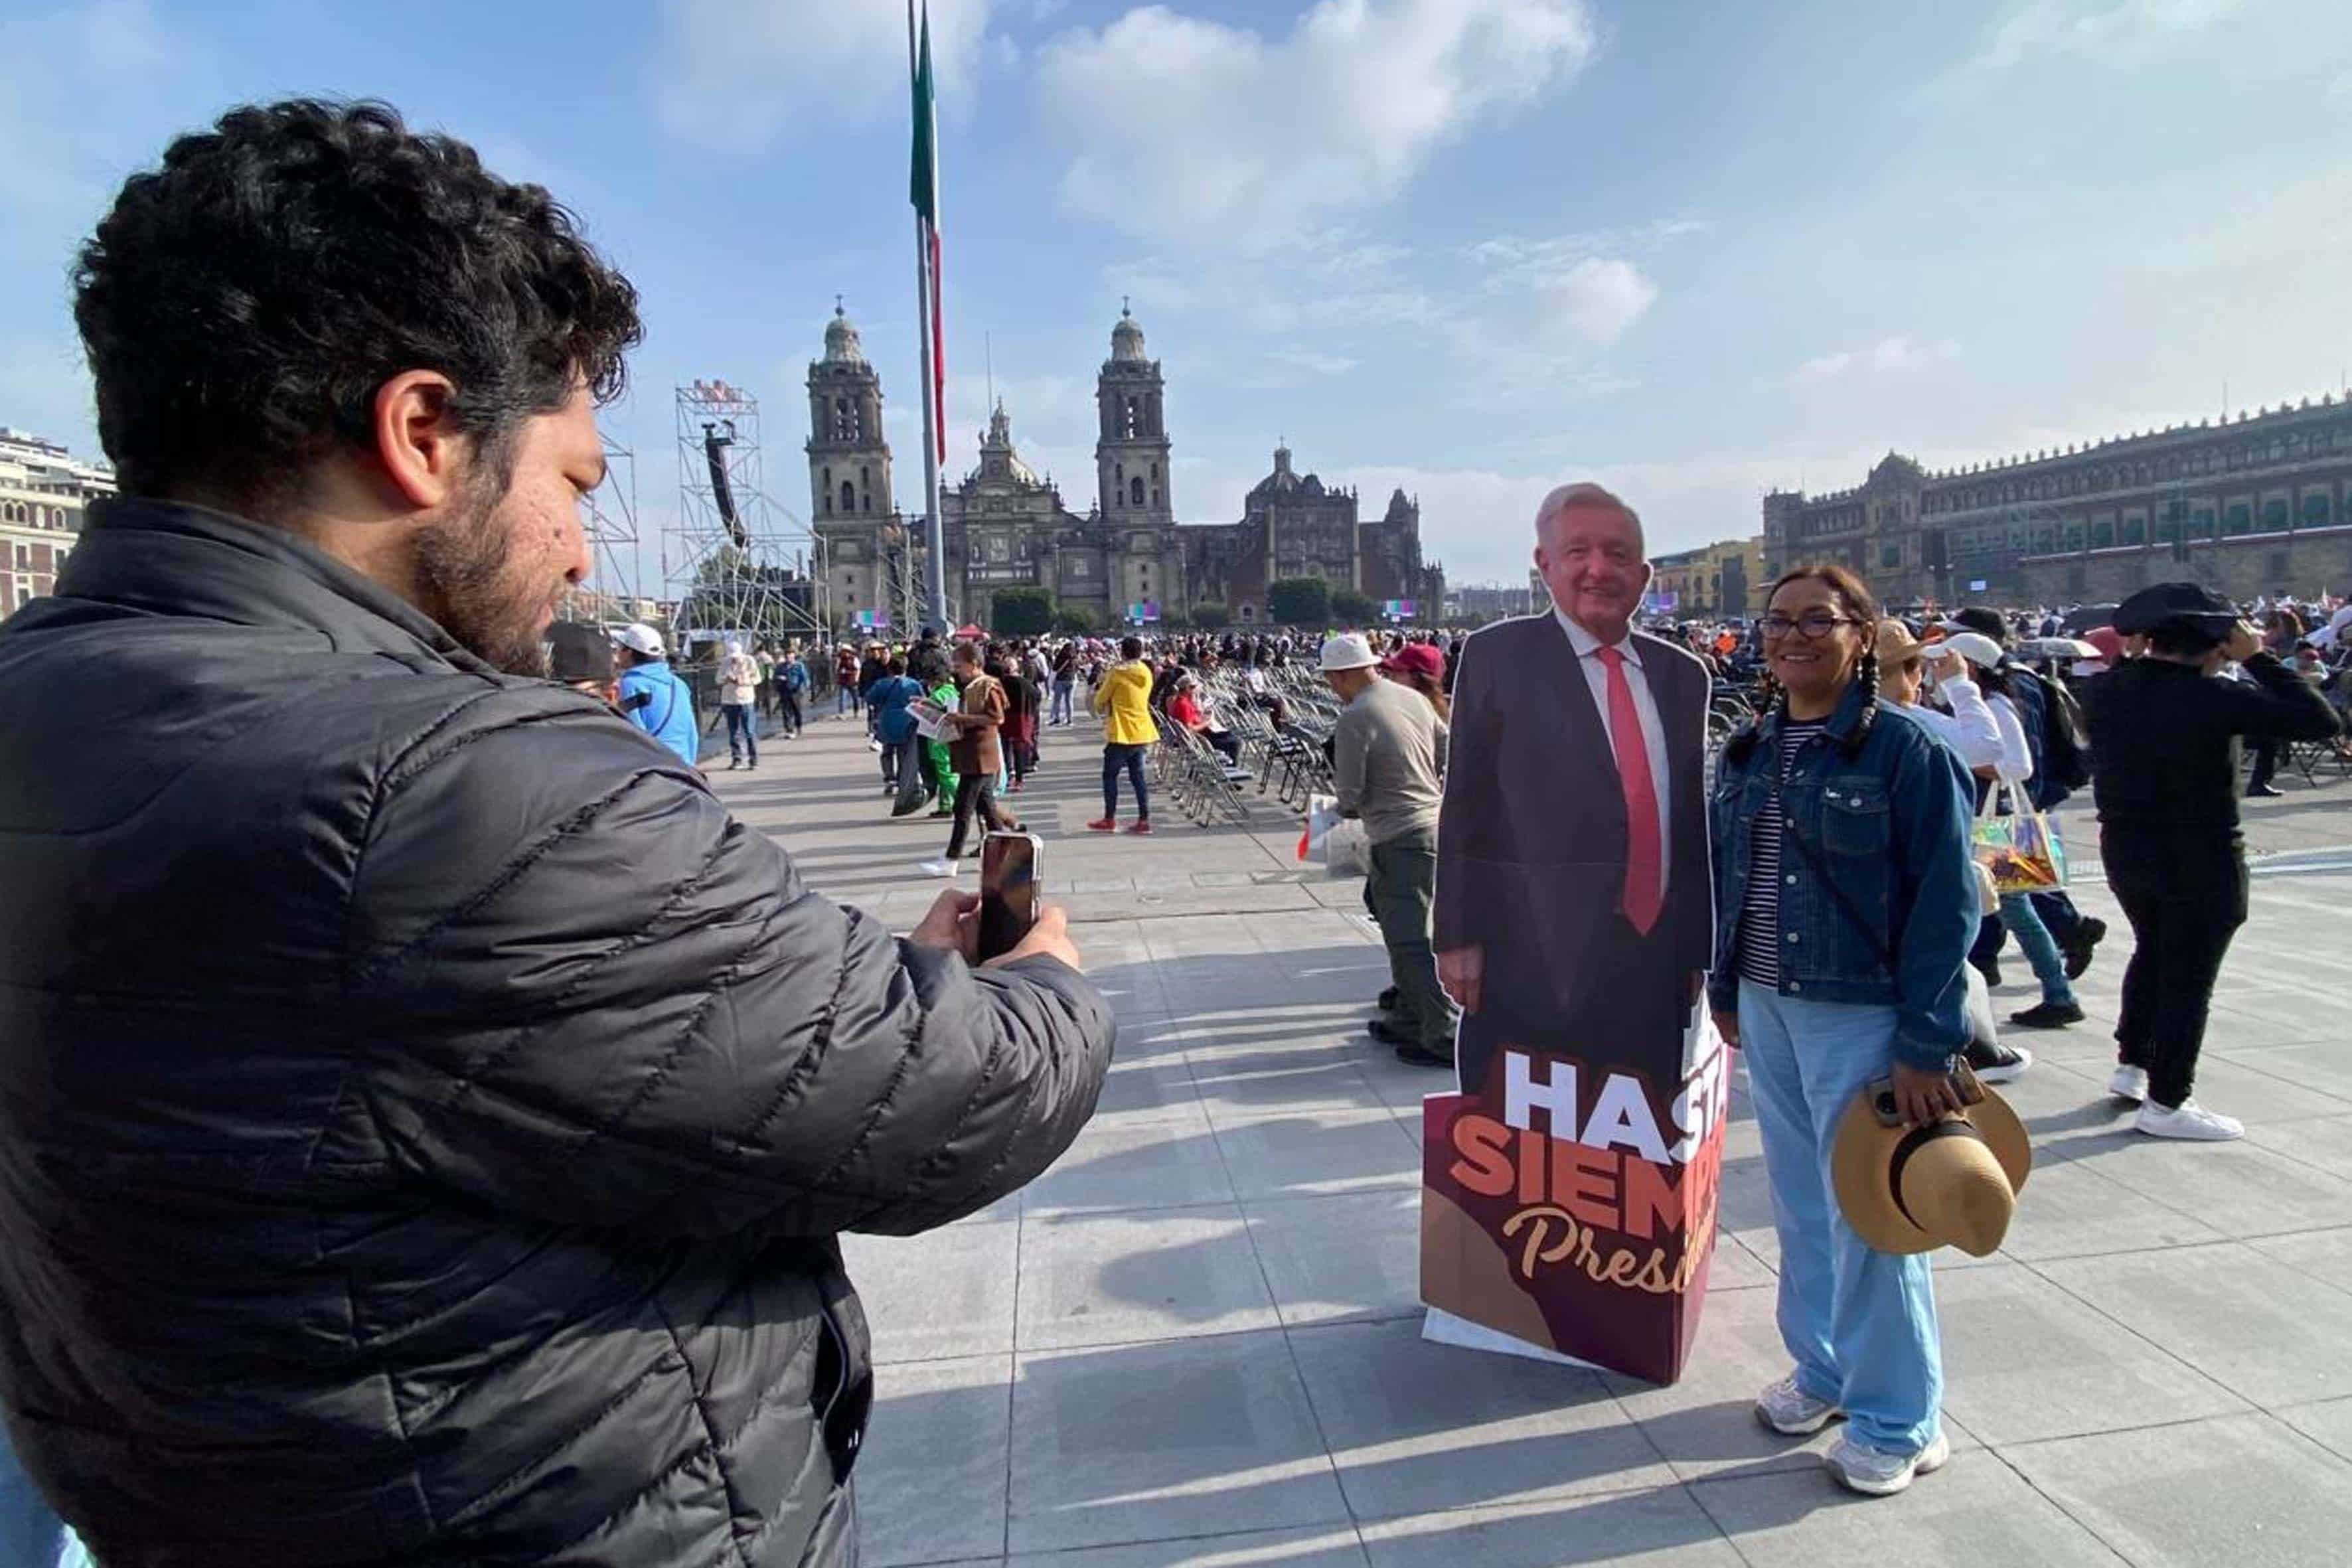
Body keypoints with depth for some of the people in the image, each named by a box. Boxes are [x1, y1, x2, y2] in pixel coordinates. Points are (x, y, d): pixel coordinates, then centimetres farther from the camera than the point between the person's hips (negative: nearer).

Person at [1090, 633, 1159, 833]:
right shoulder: (1146, 673, 7)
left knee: (1110, 775, 6)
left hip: (1122, 733, -6)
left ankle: (1109, 819, 9)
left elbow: (1101, 700, -1)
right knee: (1137, 776, 10)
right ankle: (1144, 820, 7)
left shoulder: (1117, 672, -10)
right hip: (1142, 732, 6)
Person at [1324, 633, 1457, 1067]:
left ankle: (1446, 1037, -1)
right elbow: (1448, 757, 14)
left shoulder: (1354, 719, -15)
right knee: (1404, 929, 19)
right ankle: (1409, 1020, 29)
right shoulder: (1413, 700, 7)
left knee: (1410, 939, -3)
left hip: (1399, 838, -8)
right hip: (1434, 823, 9)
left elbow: (1351, 793, -11)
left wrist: (1348, 808, 11)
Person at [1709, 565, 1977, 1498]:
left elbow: (1946, 903, -12)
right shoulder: (1747, 753, 6)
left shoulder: (1906, 749, -11)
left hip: (1862, 1015, -5)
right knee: (1800, 1204, 17)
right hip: (1766, 1007, 6)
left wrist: (1927, 1044, -15)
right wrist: (1725, 990, 13)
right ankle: (1822, 1368, 36)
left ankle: (1898, 1420, 23)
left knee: (1869, 1215, 4)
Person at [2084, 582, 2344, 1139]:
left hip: (2124, 850, 7)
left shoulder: (2106, 689, -3)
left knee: (2152, 951, 25)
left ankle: (2131, 1063, 35)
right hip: (2199, 860, -6)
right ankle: (2165, 1102, 12)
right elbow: (2321, 721, -17)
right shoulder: (2214, 698, -21)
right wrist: (2257, 658, -12)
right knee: (2189, 975, 4)